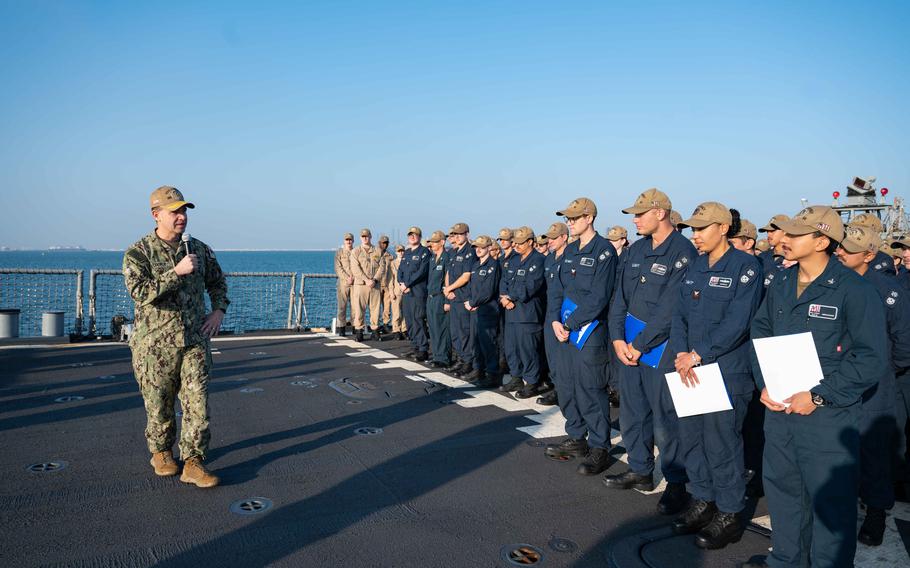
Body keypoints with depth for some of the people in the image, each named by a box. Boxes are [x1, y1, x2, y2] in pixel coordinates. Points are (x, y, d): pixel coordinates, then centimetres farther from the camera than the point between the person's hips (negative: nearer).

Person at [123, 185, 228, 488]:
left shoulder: (199, 249, 6)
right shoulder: (138, 253, -6)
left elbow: (218, 283, 20)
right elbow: (140, 291, -21)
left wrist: (218, 311, 4)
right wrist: (177, 272, -25)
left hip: (195, 341, 3)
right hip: (155, 344, -3)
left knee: (197, 403, -2)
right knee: (159, 405, 10)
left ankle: (192, 464, 5)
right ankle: (160, 452, 33)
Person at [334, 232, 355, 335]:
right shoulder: (339, 252, 8)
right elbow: (338, 268, -1)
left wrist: (353, 277, -12)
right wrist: (347, 278, -13)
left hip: (356, 282, 1)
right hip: (343, 283, -1)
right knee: (342, 306, -2)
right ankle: (341, 328, 1)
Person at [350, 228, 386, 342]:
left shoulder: (378, 251, 11)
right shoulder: (356, 252, 5)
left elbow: (382, 266, 3)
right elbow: (355, 268, -5)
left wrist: (375, 280, -11)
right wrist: (366, 280, -14)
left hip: (375, 284, 2)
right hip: (360, 284, -2)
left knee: (375, 308, 3)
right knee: (359, 308, -3)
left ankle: (375, 330, 10)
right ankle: (358, 331, 4)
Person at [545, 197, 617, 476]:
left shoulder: (604, 251, -10)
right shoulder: (570, 250, 13)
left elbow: (598, 297, -16)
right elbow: (556, 287, 11)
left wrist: (570, 325, -14)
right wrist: (555, 320, -3)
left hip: (590, 332, -8)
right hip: (565, 330, 8)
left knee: (590, 391, -3)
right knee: (567, 388, 14)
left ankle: (600, 449, 8)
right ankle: (576, 439, 28)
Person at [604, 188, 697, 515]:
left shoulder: (683, 253, -13)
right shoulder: (636, 250, 10)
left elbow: (671, 309, -17)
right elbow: (621, 296, 10)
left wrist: (639, 345, -14)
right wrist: (618, 338, -1)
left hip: (661, 345, -7)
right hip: (629, 342, 7)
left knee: (665, 417, 0)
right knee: (632, 410, 15)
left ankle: (676, 483, 15)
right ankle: (640, 470, 31)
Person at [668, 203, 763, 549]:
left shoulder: (746, 266, -9)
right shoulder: (695, 267, 12)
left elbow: (737, 322, -17)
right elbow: (679, 314, 7)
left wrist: (698, 354, -16)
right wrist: (681, 354, -9)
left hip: (728, 370, -6)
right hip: (691, 368, 7)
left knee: (721, 442, 1)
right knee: (690, 437, 12)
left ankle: (730, 514, 18)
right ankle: (703, 501, 30)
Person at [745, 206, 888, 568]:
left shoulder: (854, 290, -13)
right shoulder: (780, 285, 6)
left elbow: (872, 357, -15)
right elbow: (760, 334, 14)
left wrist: (819, 396, -17)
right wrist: (764, 384, 0)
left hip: (828, 417, -6)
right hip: (777, 410, 6)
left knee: (830, 499, 7)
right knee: (781, 489, 20)